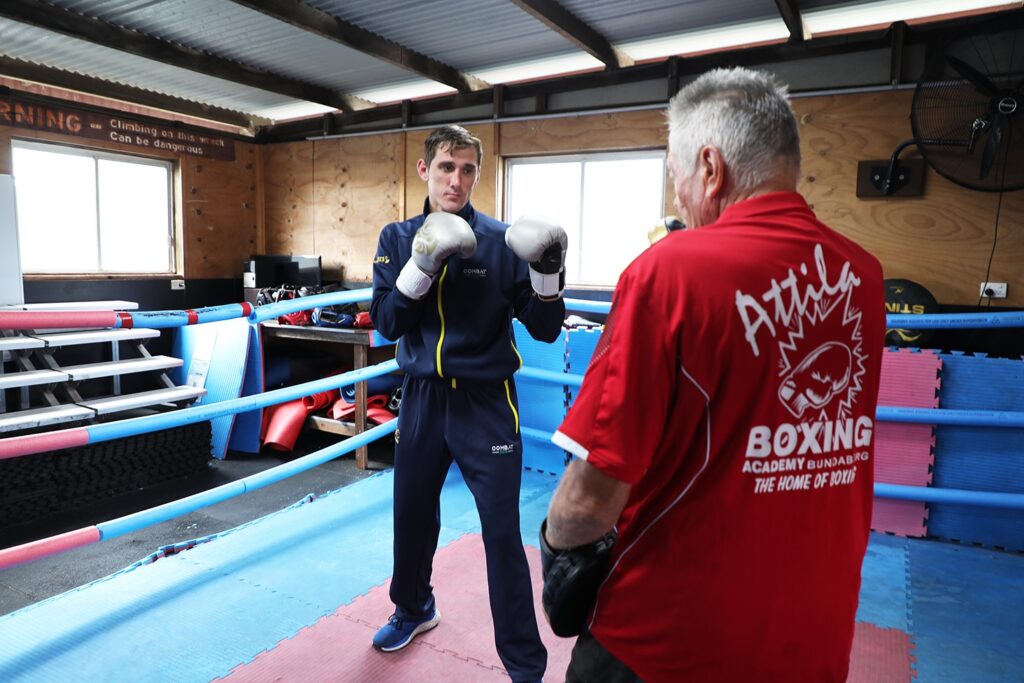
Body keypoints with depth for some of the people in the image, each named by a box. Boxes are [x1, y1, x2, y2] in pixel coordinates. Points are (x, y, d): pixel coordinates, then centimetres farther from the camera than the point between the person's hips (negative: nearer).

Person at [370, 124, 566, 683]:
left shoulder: (501, 241, -8)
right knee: (412, 513, 19)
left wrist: (548, 274, -25)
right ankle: (413, 608, 48)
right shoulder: (398, 238, 2)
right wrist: (421, 265, -21)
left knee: (502, 534, 0)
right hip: (422, 397, 4)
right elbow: (385, 323, -8)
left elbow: (544, 330, -8)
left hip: (486, 403, -3)